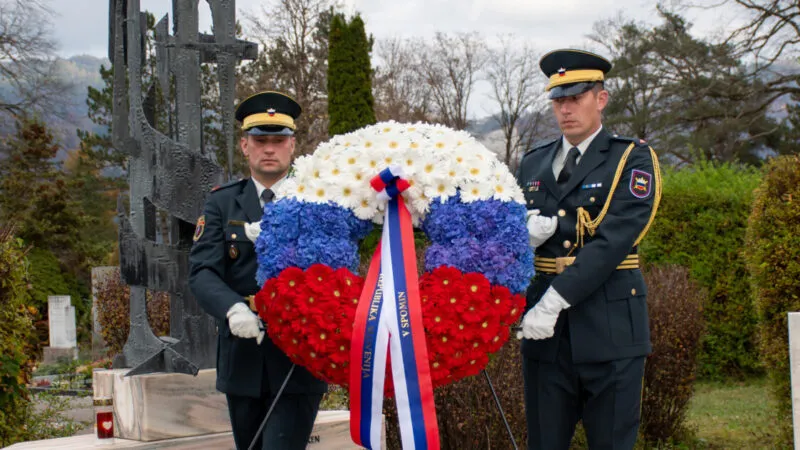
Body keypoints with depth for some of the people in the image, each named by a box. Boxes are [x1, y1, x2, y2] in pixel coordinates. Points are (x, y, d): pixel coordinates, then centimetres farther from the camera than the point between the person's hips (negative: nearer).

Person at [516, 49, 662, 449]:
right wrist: (525, 233, -12)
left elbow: (614, 240, -13)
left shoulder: (632, 160, -1)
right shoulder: (532, 164, 15)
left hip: (609, 327, -4)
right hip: (546, 331, 4)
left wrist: (555, 299, -20)